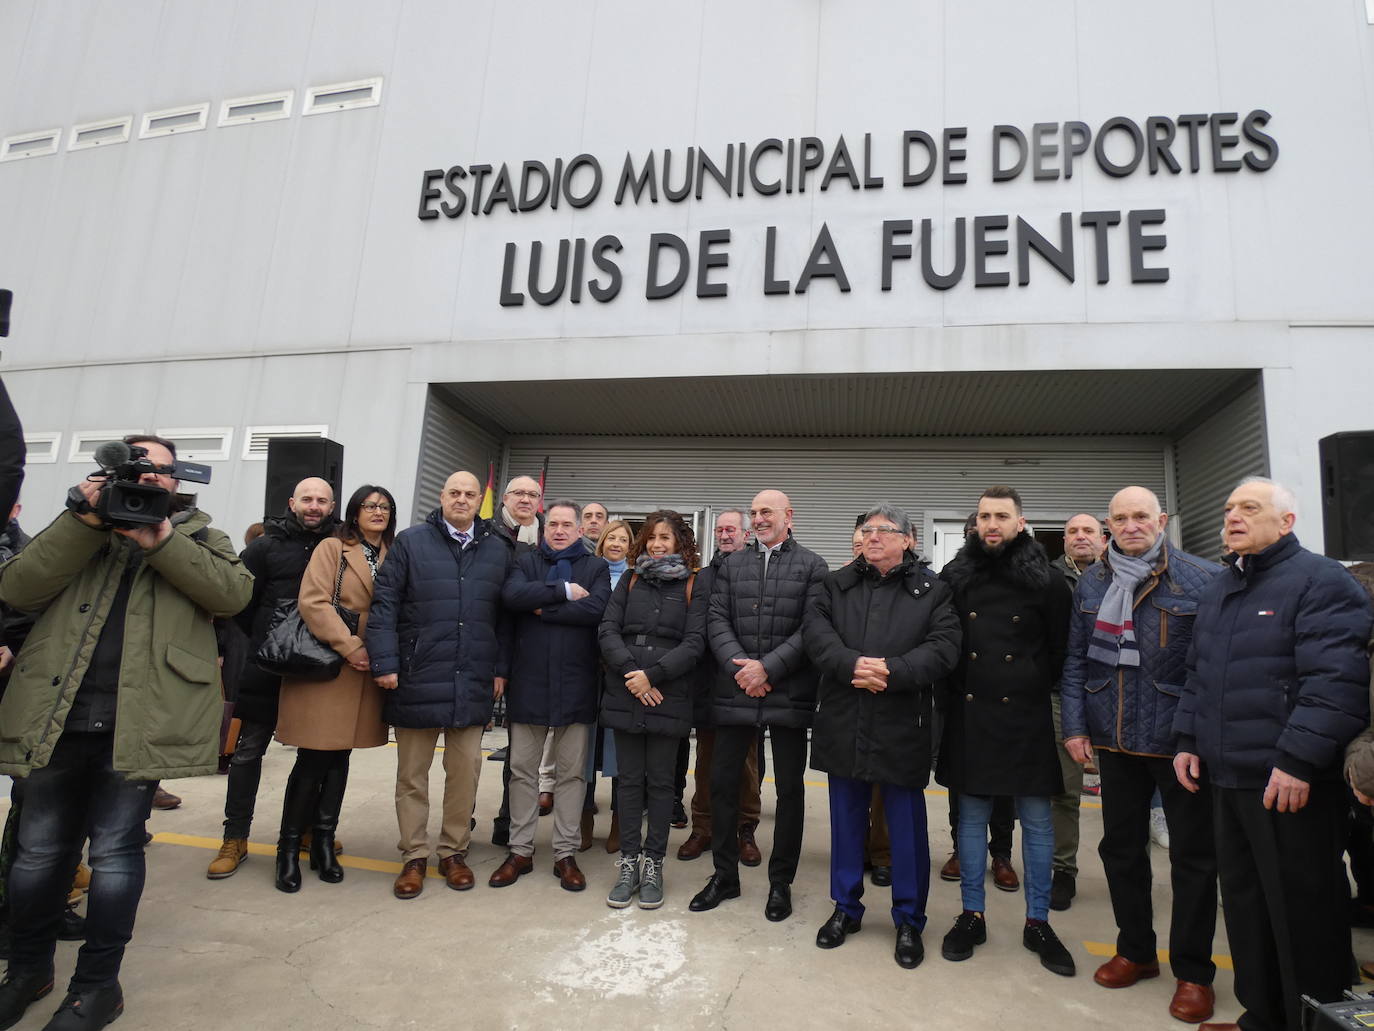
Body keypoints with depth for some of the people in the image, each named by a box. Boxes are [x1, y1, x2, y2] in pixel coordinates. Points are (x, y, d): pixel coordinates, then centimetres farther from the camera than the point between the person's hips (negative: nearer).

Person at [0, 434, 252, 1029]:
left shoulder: (196, 534, 11)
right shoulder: (79, 525, 16)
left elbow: (235, 592, -8)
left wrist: (163, 543, -15)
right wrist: (85, 523, -10)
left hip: (139, 722, -2)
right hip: (56, 715, 3)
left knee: (115, 850, 4)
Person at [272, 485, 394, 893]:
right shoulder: (332, 548, -3)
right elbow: (313, 602, -12)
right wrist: (350, 646, -17)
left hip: (367, 673, 4)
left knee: (339, 759, 12)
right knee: (313, 760, 0)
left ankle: (323, 842, 23)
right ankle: (289, 847, 15)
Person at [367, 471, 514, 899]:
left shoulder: (499, 550, 6)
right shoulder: (410, 542, 0)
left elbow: (505, 615, 9)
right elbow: (385, 603, -3)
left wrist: (501, 668, 4)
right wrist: (385, 662, -9)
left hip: (473, 683, 2)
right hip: (417, 679, -1)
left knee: (466, 770, 9)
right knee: (412, 773, 10)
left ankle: (454, 851, 27)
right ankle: (414, 856, 26)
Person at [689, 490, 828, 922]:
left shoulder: (812, 566, 2)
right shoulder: (731, 565, 11)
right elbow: (717, 620, 3)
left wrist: (767, 667, -15)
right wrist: (740, 668, -12)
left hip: (789, 693, -2)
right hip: (736, 691, 3)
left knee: (790, 787, 8)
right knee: (723, 781, 8)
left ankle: (781, 882, 25)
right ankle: (724, 875, 26)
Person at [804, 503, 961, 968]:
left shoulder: (933, 590, 1)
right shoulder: (836, 584, 8)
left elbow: (942, 648, -10)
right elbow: (815, 632, -6)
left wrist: (891, 671, -22)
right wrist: (853, 665, -22)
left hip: (902, 727, -2)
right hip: (842, 724, 3)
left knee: (907, 825, 9)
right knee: (846, 819, 15)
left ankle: (909, 920, 27)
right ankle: (846, 908, 32)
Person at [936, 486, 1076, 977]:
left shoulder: (1047, 582, -3)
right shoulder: (954, 577, 2)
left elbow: (1060, 651, 4)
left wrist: (1035, 691, 1)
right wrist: (956, 692, 5)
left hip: (1026, 717, -1)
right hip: (968, 715, 1)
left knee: (1037, 821, 10)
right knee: (971, 817, 11)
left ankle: (1037, 922, 26)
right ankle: (971, 916, 25)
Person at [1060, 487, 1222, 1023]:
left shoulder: (1203, 579, -8)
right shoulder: (1092, 584, 5)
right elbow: (1075, 658, 7)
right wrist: (1074, 726, 1)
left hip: (1179, 738, -4)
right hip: (1114, 738, 4)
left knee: (1193, 855, 9)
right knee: (1121, 846, 15)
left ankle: (1193, 971, 25)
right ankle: (1135, 951, 33)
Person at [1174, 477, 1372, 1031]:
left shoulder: (1320, 580, -8)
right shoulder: (1217, 590, 16)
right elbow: (1197, 677, 21)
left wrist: (1298, 761, -23)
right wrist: (1188, 740, 14)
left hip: (1292, 784, -8)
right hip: (1226, 779, 8)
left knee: (1303, 913, 3)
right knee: (1244, 904, 17)